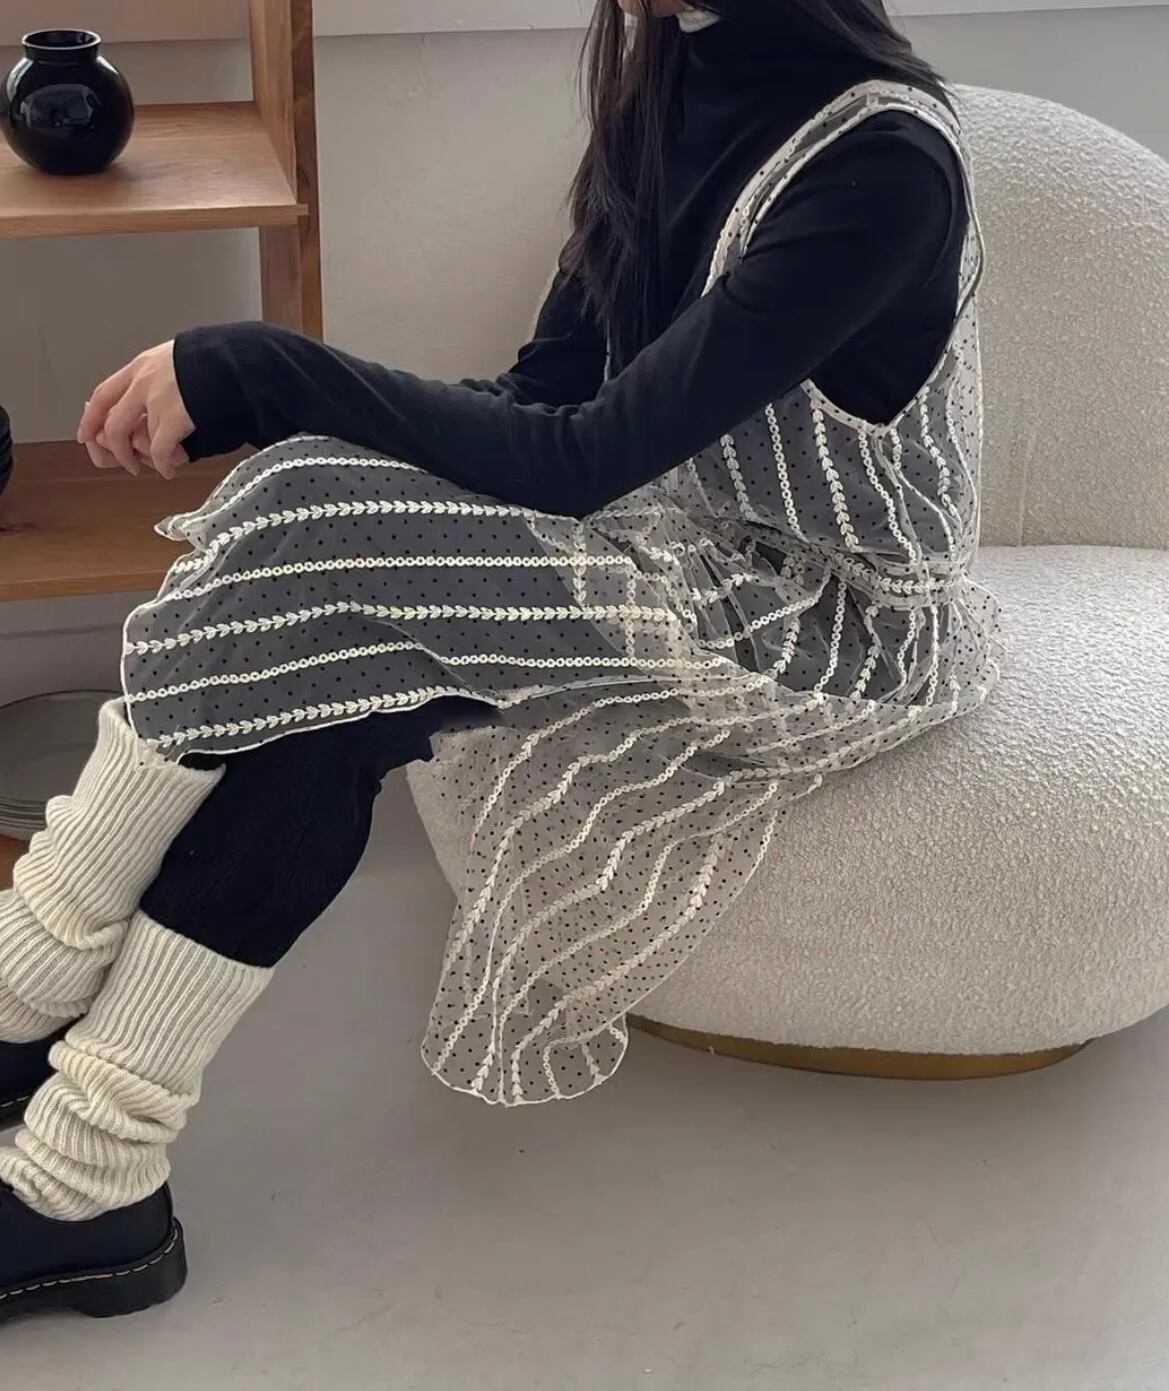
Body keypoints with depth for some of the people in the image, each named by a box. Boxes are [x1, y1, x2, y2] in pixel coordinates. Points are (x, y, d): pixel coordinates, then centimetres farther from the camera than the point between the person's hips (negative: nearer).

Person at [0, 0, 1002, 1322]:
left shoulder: (883, 158, -24)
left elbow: (580, 460, -27)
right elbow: (551, 395, 1)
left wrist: (255, 369, -26)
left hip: (830, 622, -7)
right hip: (685, 538, 7)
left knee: (314, 563, -24)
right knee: (316, 703, -20)